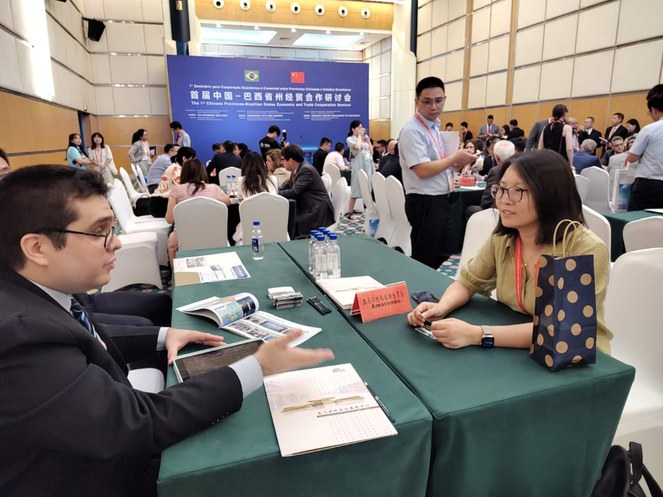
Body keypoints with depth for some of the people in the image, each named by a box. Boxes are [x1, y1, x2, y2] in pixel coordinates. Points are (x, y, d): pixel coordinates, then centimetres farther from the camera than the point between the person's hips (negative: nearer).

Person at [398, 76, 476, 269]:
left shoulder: (434, 127, 12)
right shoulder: (412, 131, -17)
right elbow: (423, 170, -25)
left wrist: (452, 162, 1)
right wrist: (455, 158, -16)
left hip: (439, 199, 10)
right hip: (425, 203, -10)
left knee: (439, 255, 20)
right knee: (425, 260, 2)